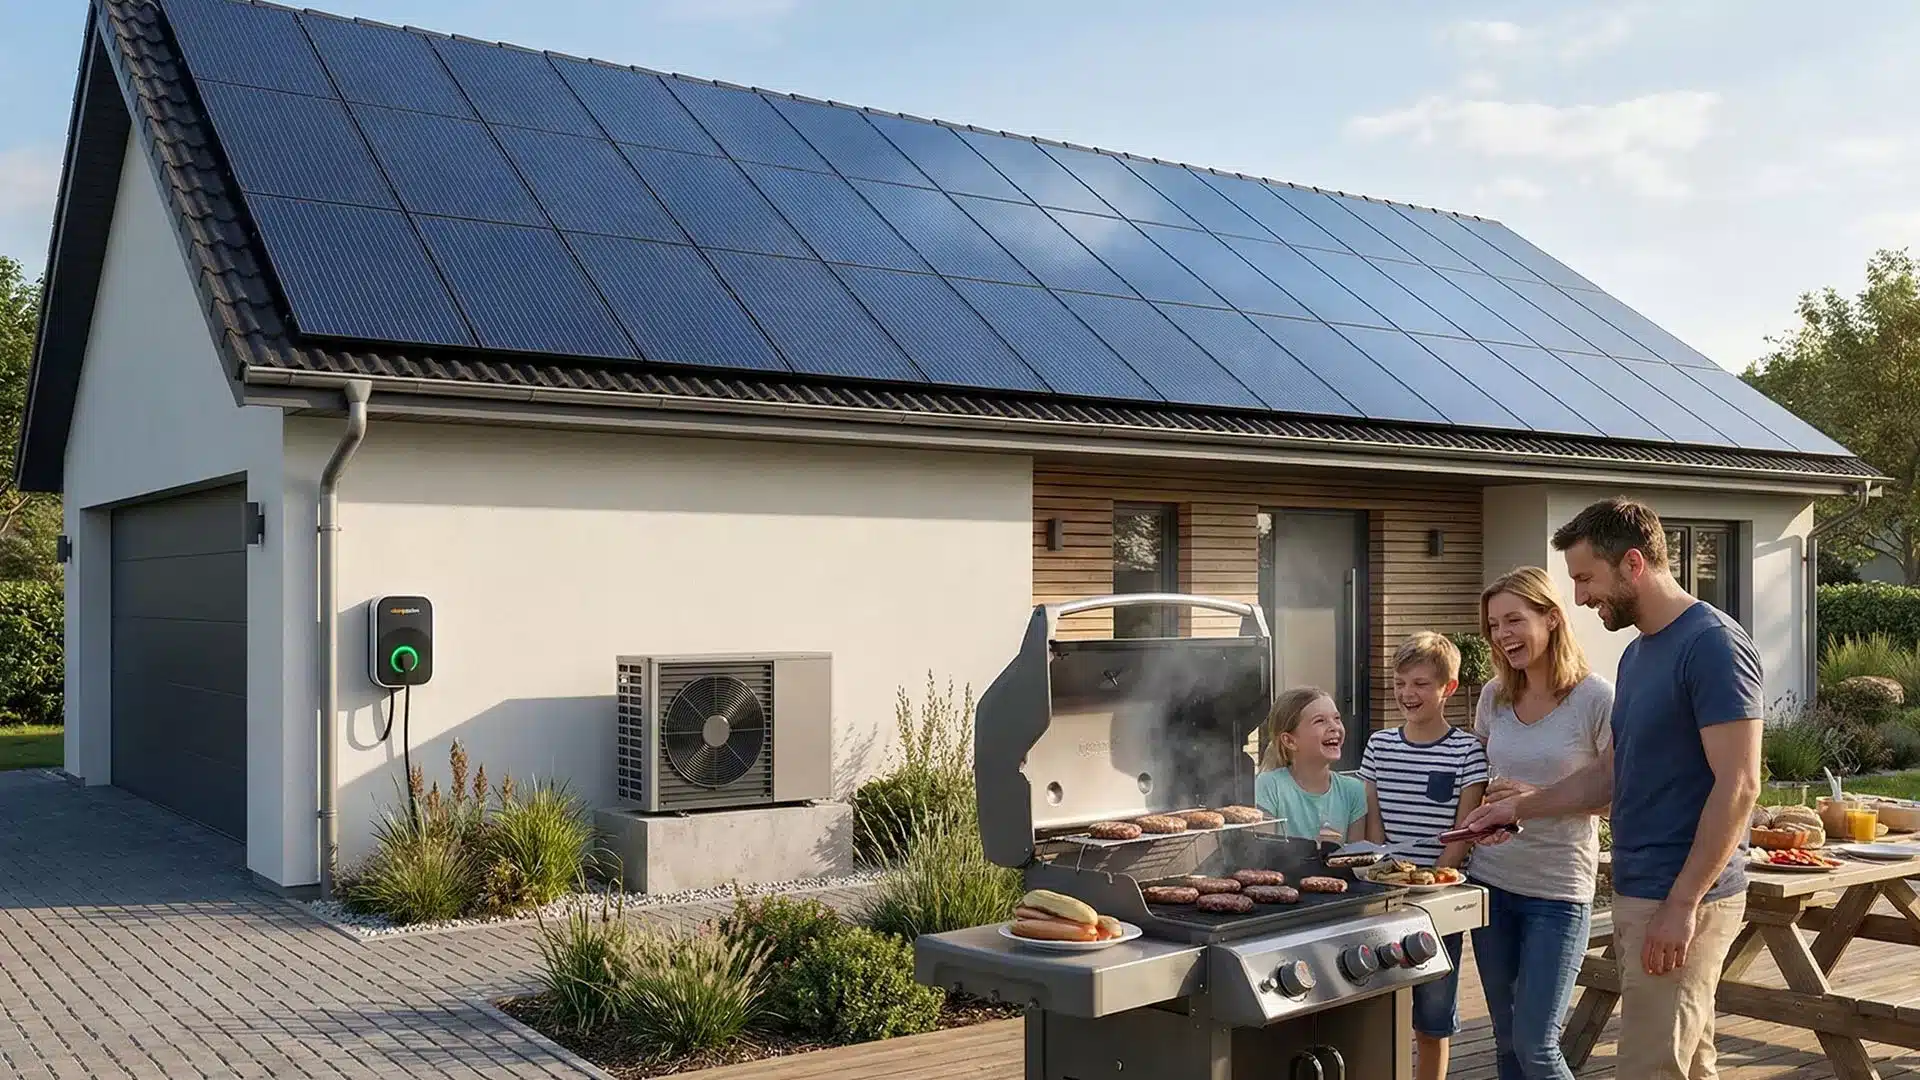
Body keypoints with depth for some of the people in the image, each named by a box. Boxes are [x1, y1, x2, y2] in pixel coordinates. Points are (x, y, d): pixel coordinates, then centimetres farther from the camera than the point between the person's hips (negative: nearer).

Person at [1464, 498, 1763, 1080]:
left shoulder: (1713, 644, -13)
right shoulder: (1637, 653, 15)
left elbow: (1737, 785, -18)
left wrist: (1682, 903, -20)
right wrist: (1521, 806, 17)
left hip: (1683, 900, -8)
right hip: (1637, 893, 8)